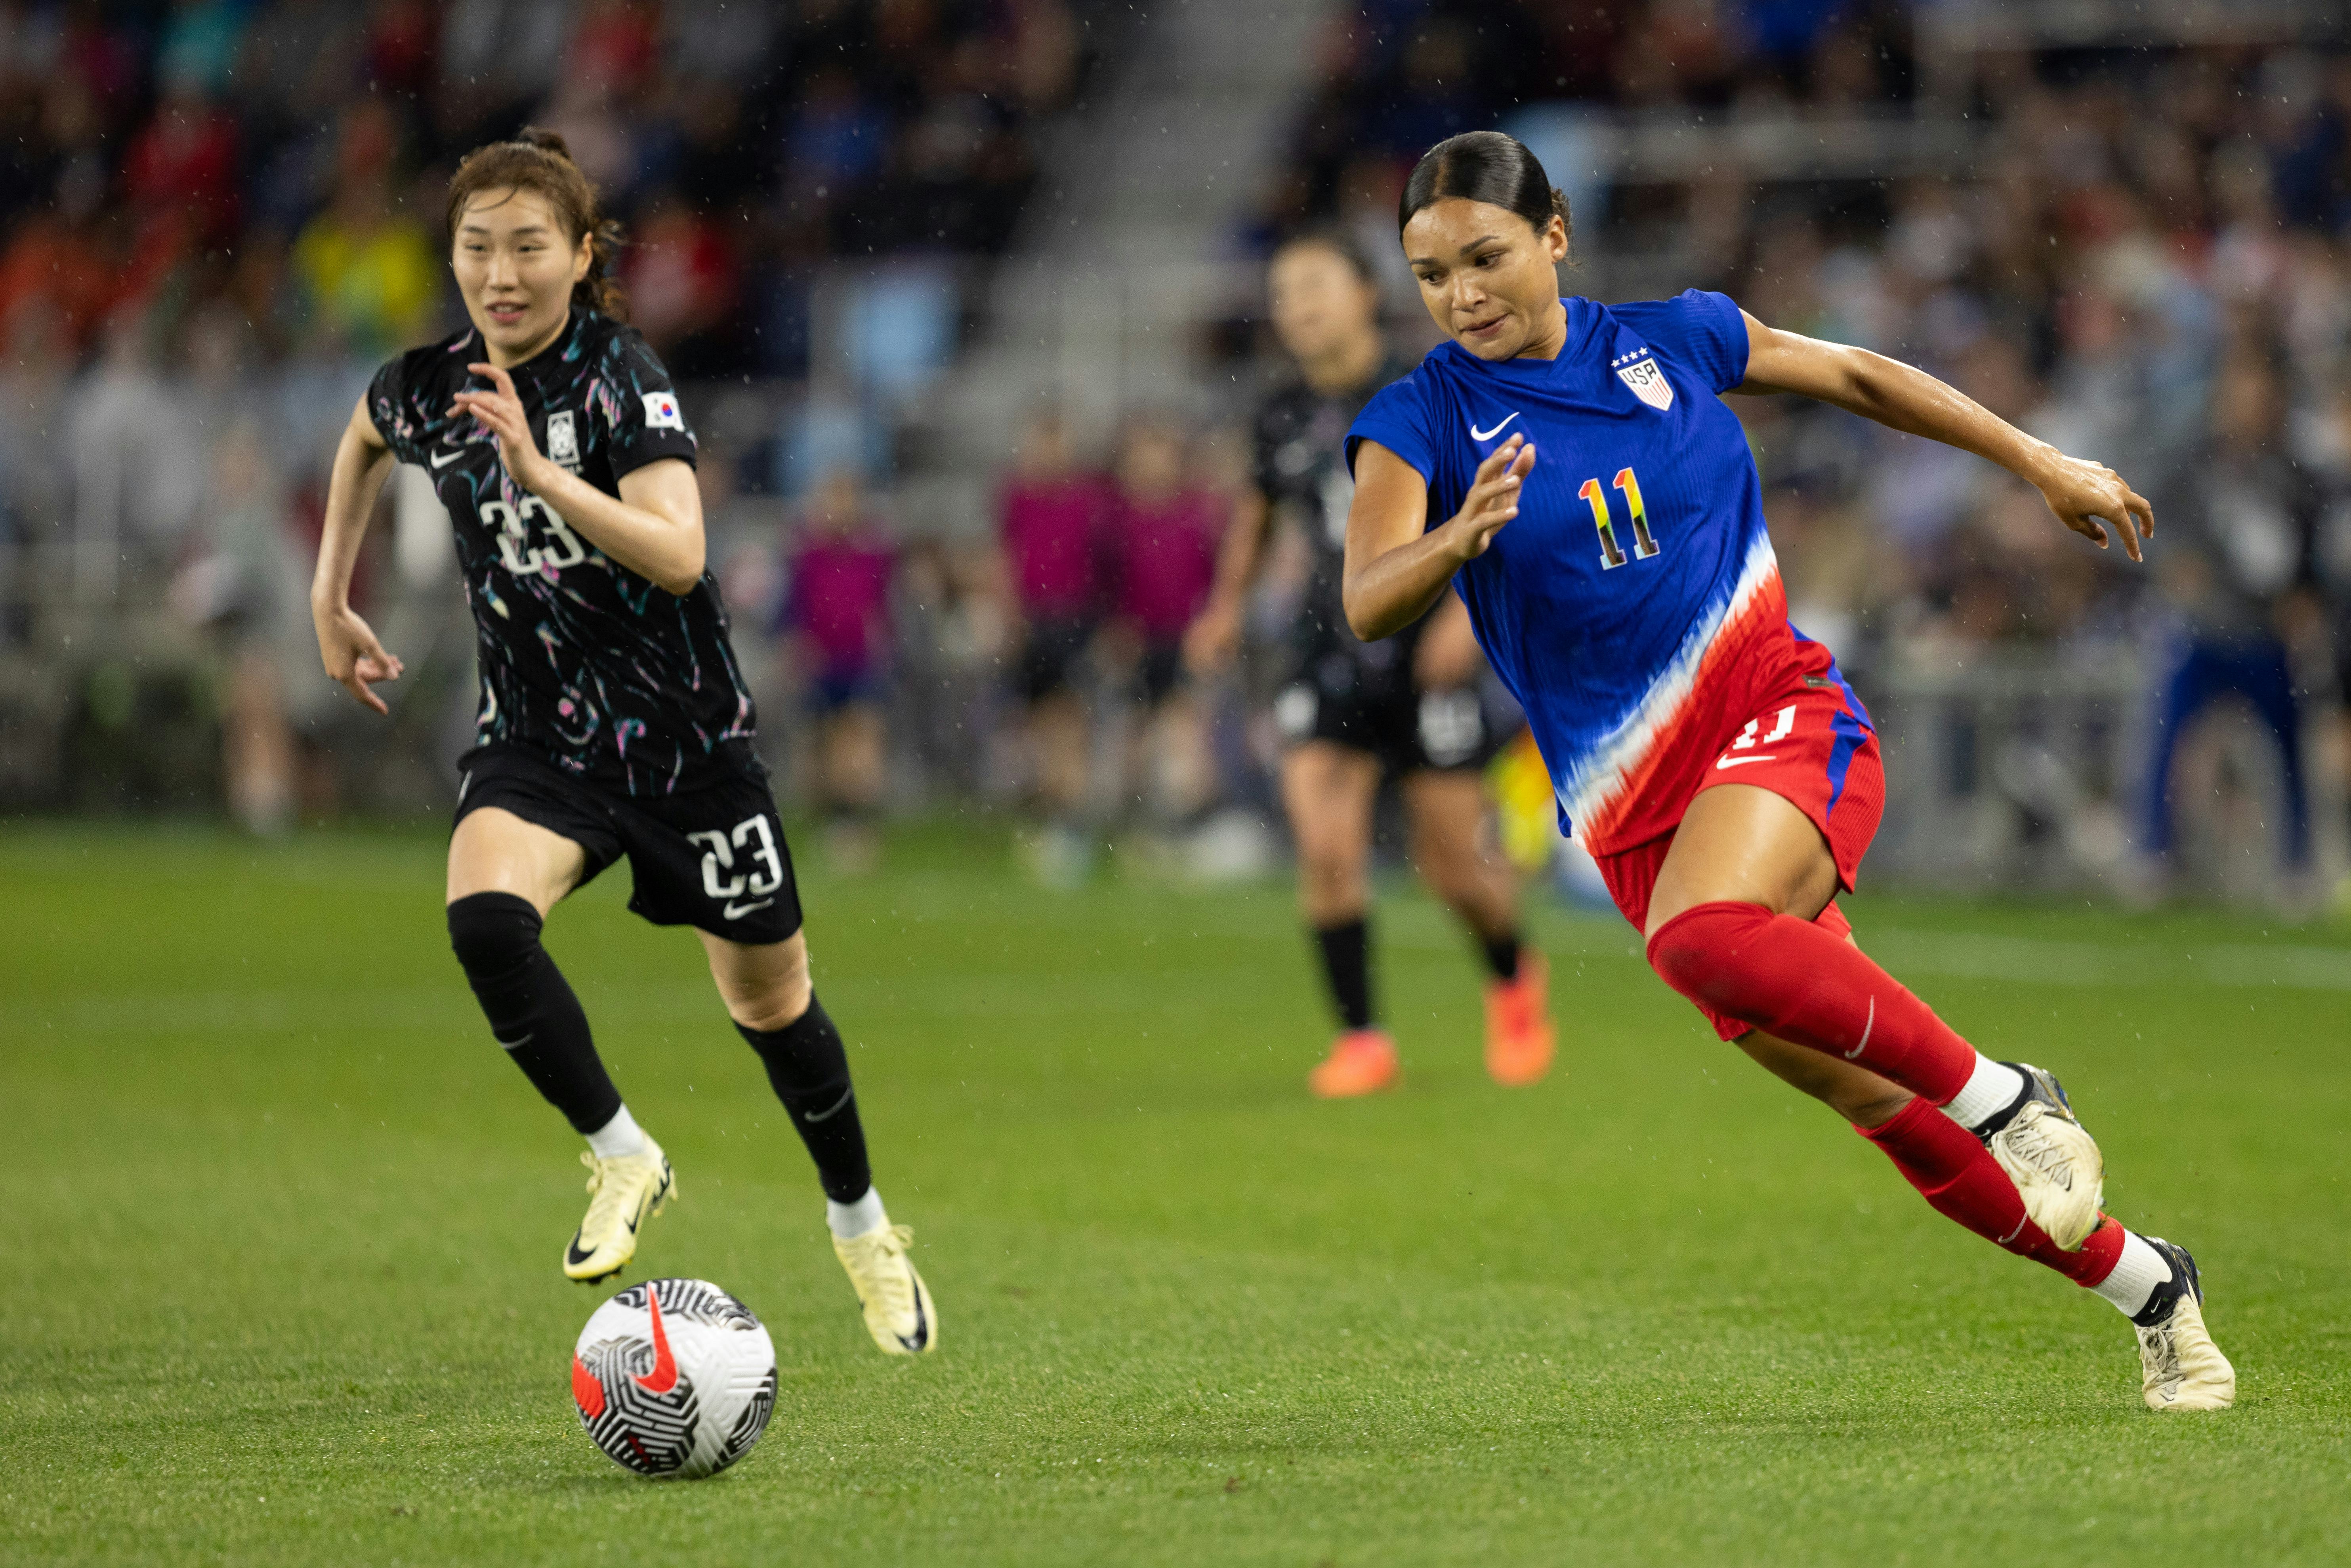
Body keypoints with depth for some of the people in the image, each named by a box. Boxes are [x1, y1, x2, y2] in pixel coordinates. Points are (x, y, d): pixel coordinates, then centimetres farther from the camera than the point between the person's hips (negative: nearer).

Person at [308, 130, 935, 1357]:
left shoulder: (622, 379, -19)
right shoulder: (428, 387, -4)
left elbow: (678, 555, -33)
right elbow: (364, 440, 23)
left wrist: (539, 471, -42)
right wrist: (330, 595, 21)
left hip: (681, 735, -3)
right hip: (535, 738, 3)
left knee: (768, 999, 10)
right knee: (483, 917, -29)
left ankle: (862, 1228, 37)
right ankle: (622, 1158, -9)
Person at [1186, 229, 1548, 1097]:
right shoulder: (1282, 417, 5)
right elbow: (1259, 506, 25)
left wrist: (1470, 607, -17)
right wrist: (1227, 605, 17)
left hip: (1427, 652, -3)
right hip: (1328, 649, 3)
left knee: (1453, 868, 1)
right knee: (1324, 845, -14)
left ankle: (1514, 977, 33)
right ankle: (1360, 1038, -2)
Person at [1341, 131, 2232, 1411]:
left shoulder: (1672, 340, 3)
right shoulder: (1420, 421, -2)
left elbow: (1853, 376, 19)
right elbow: (1368, 605, -18)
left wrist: (2041, 464, 23)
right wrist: (1457, 540, -39)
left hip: (1781, 721, -2)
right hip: (1636, 812, 2)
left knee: (1698, 935, -36)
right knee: (1885, 1112, 2)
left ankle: (2005, 1097, -21)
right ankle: (2145, 1284, 22)